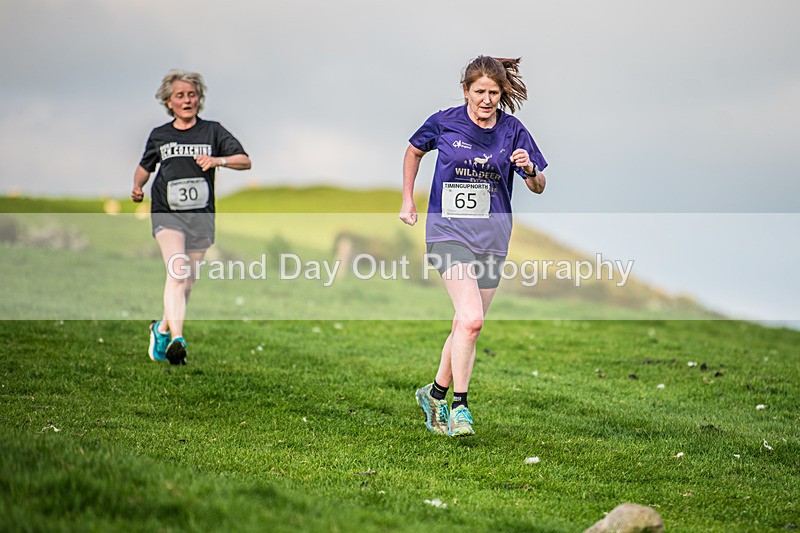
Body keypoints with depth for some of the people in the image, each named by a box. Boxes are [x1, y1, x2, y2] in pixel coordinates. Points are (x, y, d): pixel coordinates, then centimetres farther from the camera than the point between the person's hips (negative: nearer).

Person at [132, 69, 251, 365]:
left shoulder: (212, 131, 6)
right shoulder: (159, 135, 10)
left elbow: (245, 161, 0)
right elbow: (145, 166, 25)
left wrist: (218, 160, -19)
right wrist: (137, 187, 5)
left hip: (201, 216, 2)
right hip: (167, 212, -1)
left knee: (186, 283, 7)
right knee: (177, 270, -23)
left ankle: (162, 328, 32)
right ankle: (176, 339, -31)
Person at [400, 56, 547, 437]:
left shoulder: (512, 131, 1)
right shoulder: (444, 123, -3)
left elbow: (539, 187, 4)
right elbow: (414, 151, 17)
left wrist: (529, 169, -18)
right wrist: (407, 201, 13)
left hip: (491, 239, 3)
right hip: (449, 231, -3)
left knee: (467, 325, 10)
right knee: (471, 319, -21)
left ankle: (436, 393, 30)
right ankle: (459, 405, -13)